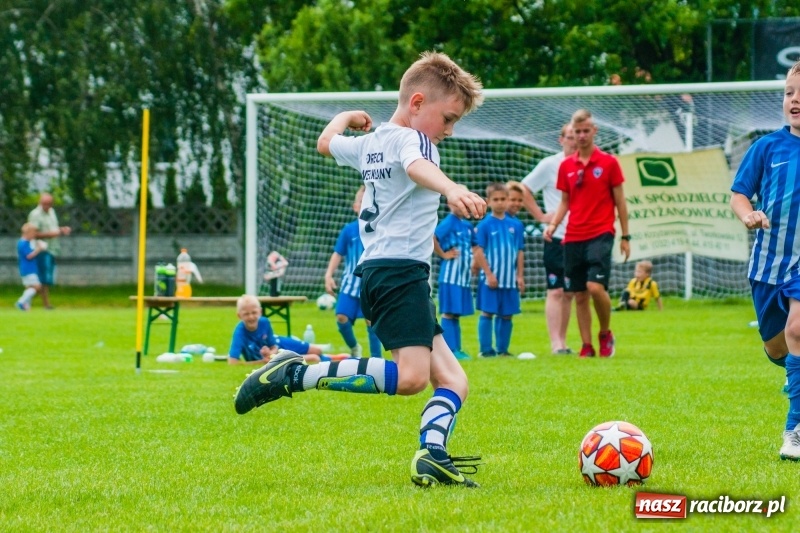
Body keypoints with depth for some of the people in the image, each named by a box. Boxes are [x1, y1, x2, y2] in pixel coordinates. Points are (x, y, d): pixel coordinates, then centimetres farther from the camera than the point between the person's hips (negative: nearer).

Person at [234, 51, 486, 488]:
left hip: (375, 271, 10)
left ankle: (431, 457, -14)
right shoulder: (411, 139, -6)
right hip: (401, 269, -10)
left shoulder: (367, 143, 19)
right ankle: (296, 376, -21)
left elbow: (325, 142, 40)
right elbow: (417, 167, -31)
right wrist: (452, 189, -51)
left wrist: (347, 117, 59)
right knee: (411, 375, -25)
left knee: (453, 379, 8)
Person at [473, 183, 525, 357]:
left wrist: (520, 276, 6)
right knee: (487, 313, -1)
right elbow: (478, 251, -7)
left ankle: (503, 349, 15)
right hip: (490, 279, -4)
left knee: (506, 315, 7)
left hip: (510, 279, 4)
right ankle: (486, 349, 4)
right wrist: (488, 274, -12)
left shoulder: (516, 225, 5)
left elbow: (520, 252, 10)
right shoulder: (484, 225, -5)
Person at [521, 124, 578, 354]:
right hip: (557, 238, -5)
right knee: (555, 291, -7)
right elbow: (523, 190, -1)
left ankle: (562, 341, 15)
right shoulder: (550, 165, -4)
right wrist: (541, 216, -6)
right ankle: (556, 344, -9)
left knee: (570, 292, 9)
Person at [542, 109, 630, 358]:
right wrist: (552, 224, -2)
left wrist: (625, 236, 3)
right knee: (579, 294, 3)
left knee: (596, 286, -19)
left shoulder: (608, 162, 0)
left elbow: (620, 201, 4)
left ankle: (605, 333, 3)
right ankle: (587, 346, 9)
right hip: (573, 238, 4)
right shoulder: (566, 166, 10)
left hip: (600, 235, -4)